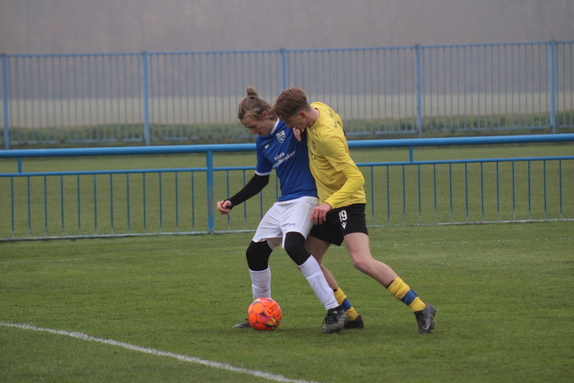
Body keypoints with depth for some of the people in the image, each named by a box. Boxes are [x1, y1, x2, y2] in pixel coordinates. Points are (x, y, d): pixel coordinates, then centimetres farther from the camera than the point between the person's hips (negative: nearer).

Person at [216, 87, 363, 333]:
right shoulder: (262, 142, 11)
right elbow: (260, 180, 23)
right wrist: (231, 202, 19)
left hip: (305, 197, -9)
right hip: (283, 202, 9)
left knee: (293, 245, -31)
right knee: (255, 253, 12)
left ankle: (335, 310, -31)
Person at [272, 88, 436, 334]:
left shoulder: (327, 137, -26)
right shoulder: (319, 108, 0)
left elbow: (356, 178, -28)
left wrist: (329, 203, -39)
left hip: (347, 202, -10)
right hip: (327, 204, 10)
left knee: (361, 260, -25)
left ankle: (421, 309, -21)